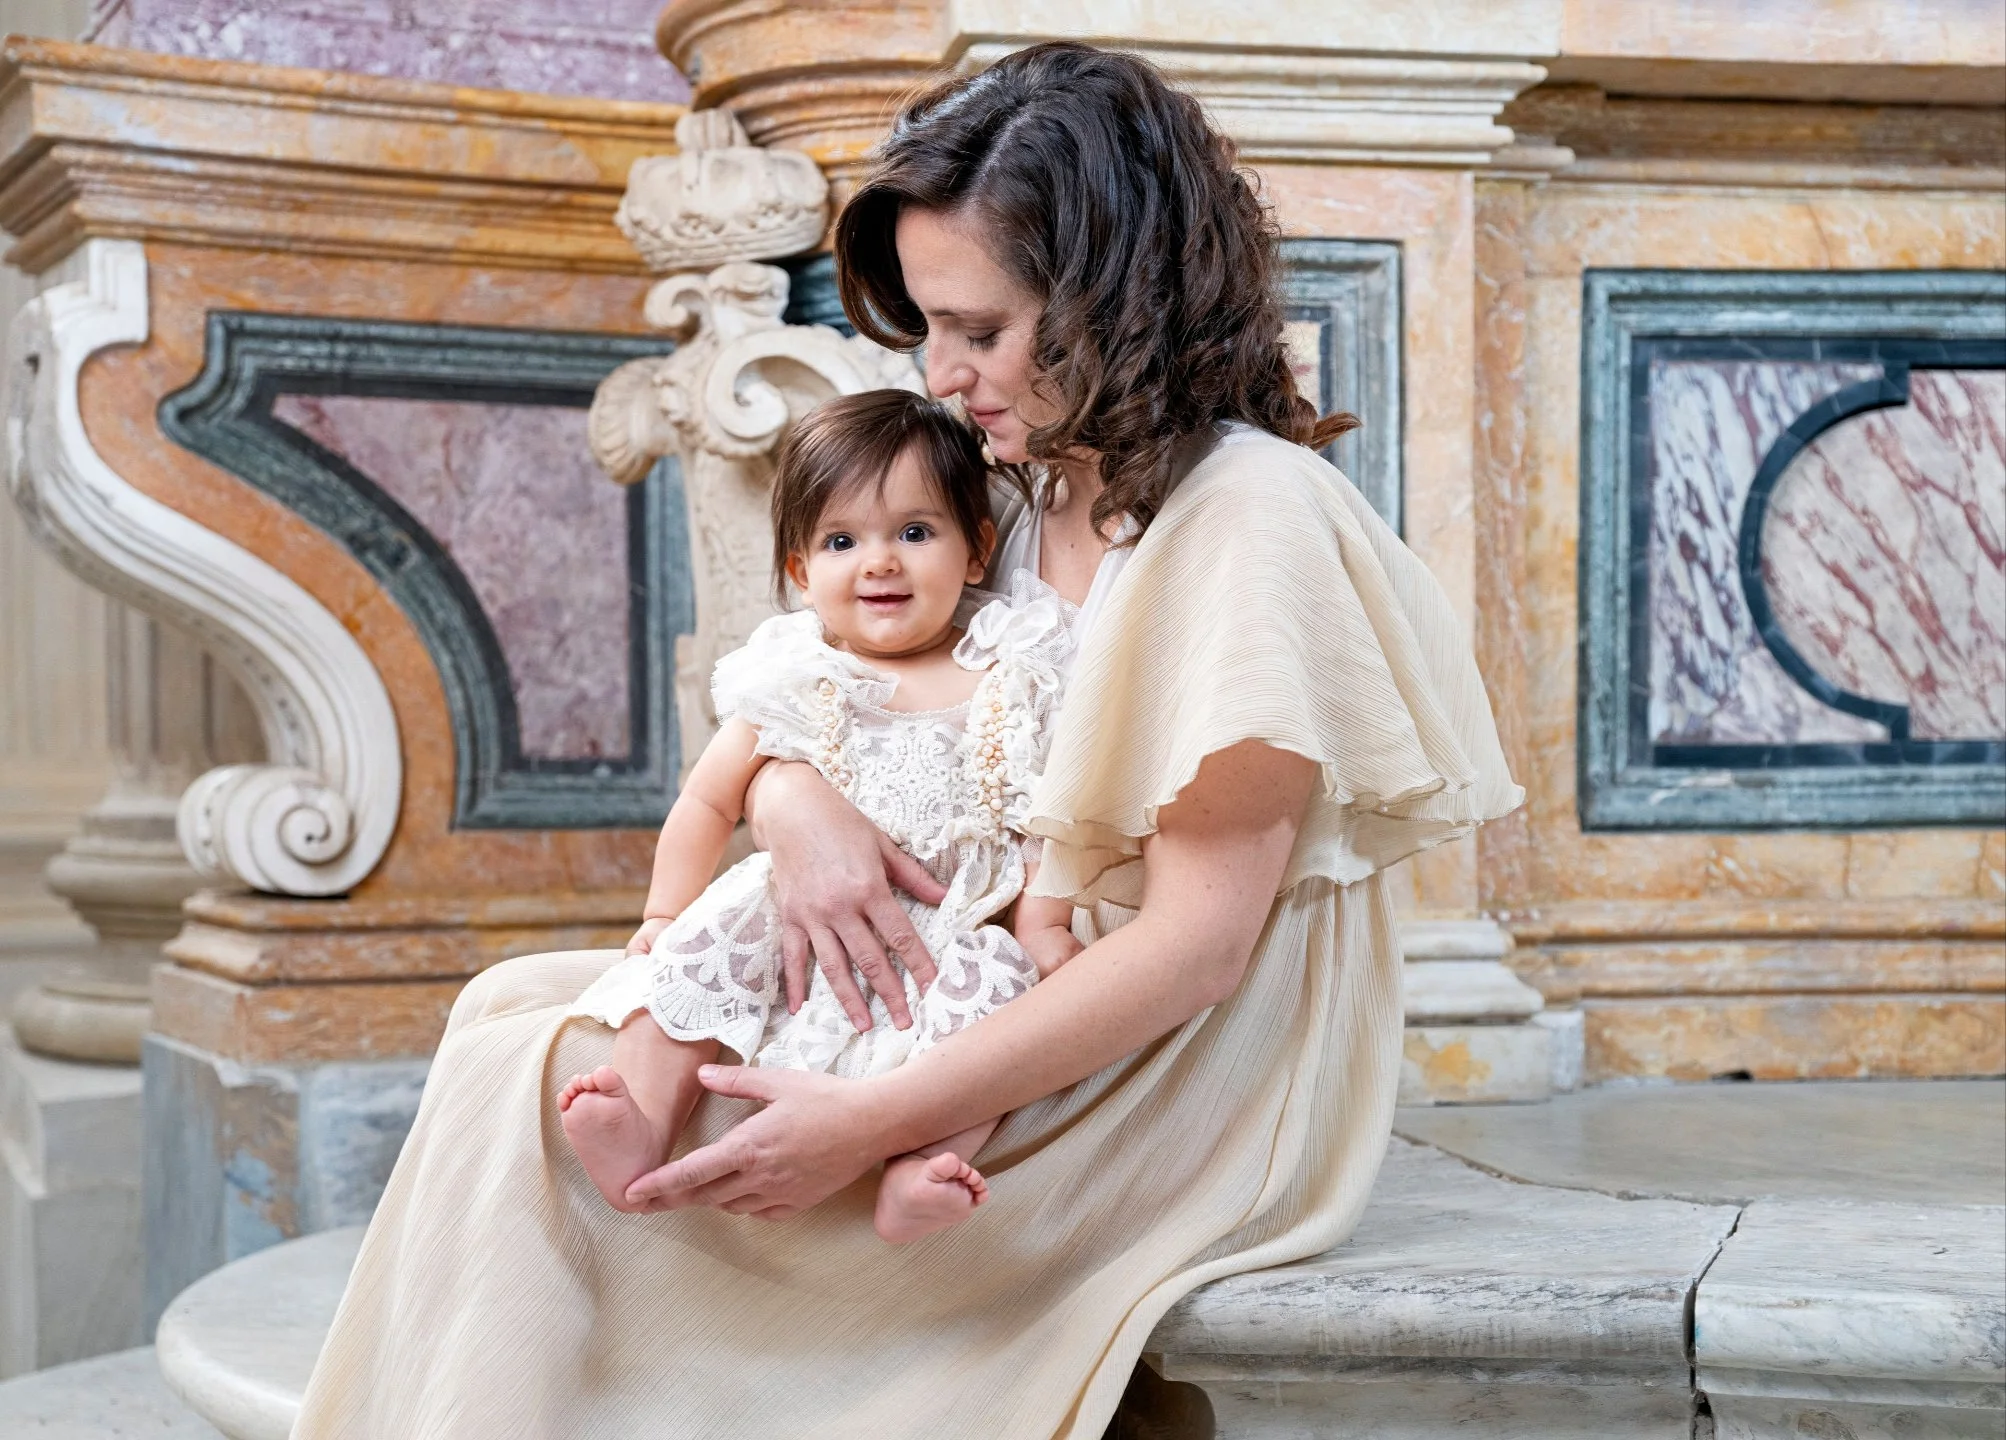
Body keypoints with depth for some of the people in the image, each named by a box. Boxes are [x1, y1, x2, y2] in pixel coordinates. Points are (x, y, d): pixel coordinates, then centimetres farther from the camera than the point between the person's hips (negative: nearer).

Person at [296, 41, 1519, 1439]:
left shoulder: (1250, 516, -18)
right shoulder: (1031, 502, 9)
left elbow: (1198, 945, -22)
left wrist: (871, 1125, -25)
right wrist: (798, 800, -14)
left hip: (1162, 1088, -9)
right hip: (1008, 1001, 9)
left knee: (540, 1094, -15)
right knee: (517, 1004, -2)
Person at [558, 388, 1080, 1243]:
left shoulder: (1009, 678, 6)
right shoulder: (796, 681, 9)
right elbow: (709, 801, 12)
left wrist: (1044, 924, -8)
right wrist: (663, 916, 4)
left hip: (953, 928, -1)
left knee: (994, 977, -31)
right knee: (723, 920, -24)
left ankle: (928, 1167, -46)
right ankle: (643, 1123, -33)